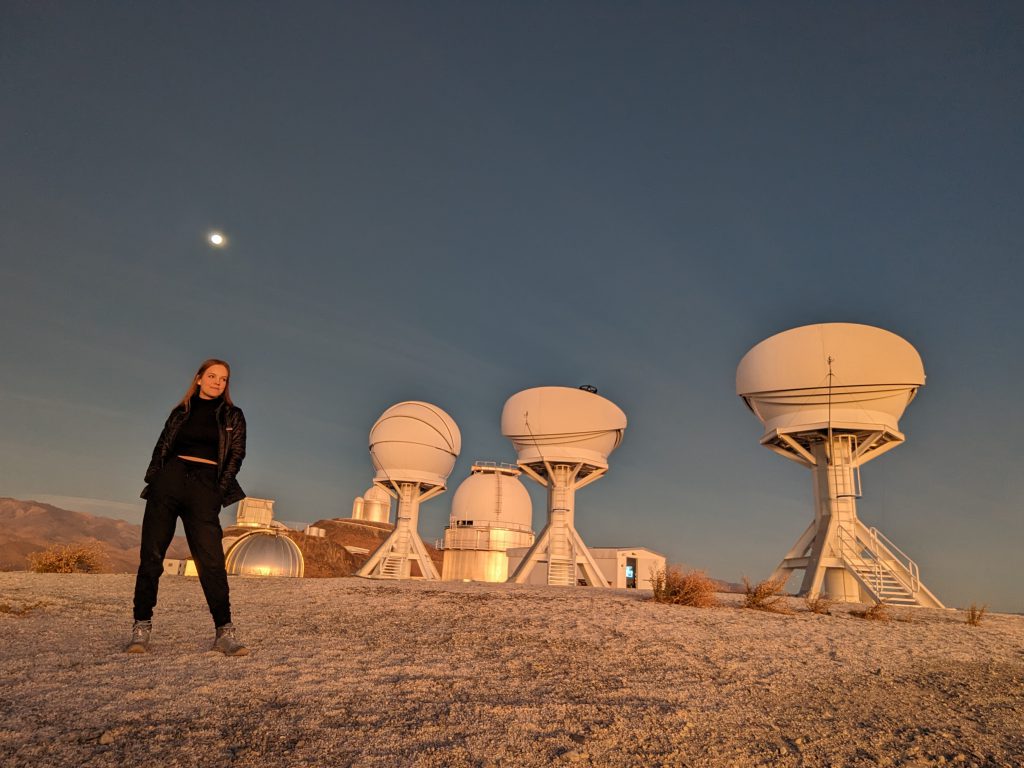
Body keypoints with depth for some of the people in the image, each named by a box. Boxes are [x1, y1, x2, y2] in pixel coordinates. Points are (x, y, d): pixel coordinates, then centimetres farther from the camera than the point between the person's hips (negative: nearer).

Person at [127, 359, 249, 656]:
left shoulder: (232, 416, 13)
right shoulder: (181, 412, 17)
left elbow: (236, 455, 5)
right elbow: (161, 448, 15)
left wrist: (219, 492, -4)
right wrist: (153, 480, -1)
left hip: (204, 486, -2)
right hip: (169, 479, 2)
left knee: (211, 560, -11)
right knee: (151, 555, -1)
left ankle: (224, 632, -11)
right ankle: (142, 627, 7)